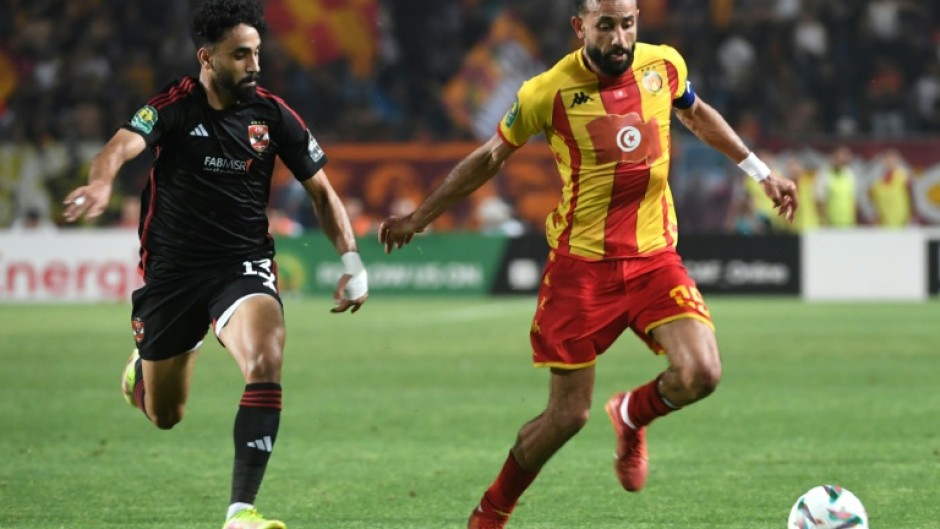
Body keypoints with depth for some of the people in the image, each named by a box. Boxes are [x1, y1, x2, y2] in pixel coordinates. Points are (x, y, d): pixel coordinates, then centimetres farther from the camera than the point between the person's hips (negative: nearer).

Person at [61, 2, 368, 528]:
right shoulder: (174, 106, -10)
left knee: (267, 363, -30)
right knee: (164, 416, 13)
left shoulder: (273, 113, -3)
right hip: (173, 269, -1)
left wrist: (352, 259, -5)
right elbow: (122, 145, -30)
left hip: (245, 264, 1)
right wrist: (101, 183, -53)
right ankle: (146, 363, 53)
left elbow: (322, 191, 7)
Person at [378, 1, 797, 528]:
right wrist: (420, 217, 11)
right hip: (580, 264, -3)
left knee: (701, 374, -19)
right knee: (568, 413, 0)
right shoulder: (549, 92, -10)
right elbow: (489, 157, 5)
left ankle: (631, 416, 16)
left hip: (654, 257, 3)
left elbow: (697, 113, 22)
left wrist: (760, 171, 22)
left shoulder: (663, 66, -2)